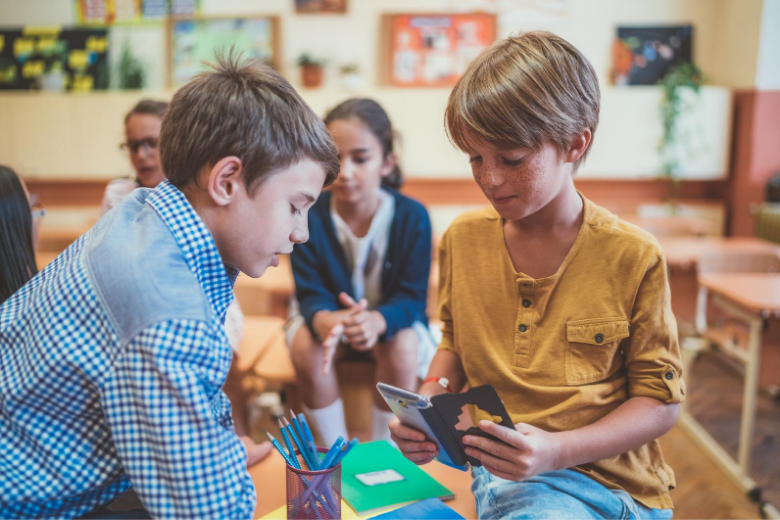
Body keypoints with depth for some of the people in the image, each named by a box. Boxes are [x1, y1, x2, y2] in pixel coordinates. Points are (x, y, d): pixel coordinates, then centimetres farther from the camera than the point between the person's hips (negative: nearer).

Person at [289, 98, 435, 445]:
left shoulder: (412, 217, -19)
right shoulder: (309, 216, -17)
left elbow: (411, 296, -20)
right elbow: (310, 292, -18)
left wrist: (378, 320, -45)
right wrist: (323, 319, -45)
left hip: (391, 319, -1)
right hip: (327, 315, 1)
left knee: (402, 347, -33)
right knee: (305, 346, -30)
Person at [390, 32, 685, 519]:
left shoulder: (633, 257, -7)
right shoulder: (463, 238, 3)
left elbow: (661, 400, -4)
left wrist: (556, 451, -18)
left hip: (610, 477, -1)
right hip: (504, 472, 1)